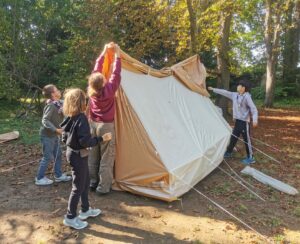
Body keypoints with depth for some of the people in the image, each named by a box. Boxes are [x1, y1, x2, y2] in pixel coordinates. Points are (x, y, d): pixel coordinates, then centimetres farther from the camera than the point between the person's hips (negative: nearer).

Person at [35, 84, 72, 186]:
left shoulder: (59, 103, 1)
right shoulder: (51, 105, -24)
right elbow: (45, 121, -28)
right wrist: (56, 129, -32)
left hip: (54, 135, 9)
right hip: (47, 135, -9)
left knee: (58, 155, 16)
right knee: (47, 157, 2)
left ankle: (58, 175, 30)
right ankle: (40, 178, 18)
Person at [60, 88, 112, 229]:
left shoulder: (69, 118, 4)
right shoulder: (81, 118, -24)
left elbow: (65, 137, 11)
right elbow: (85, 141, -28)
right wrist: (101, 139, -20)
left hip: (72, 152, 9)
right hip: (78, 155, -9)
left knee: (85, 182, 22)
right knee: (78, 187, 5)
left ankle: (85, 210, 37)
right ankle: (70, 218, 20)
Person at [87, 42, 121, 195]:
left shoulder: (91, 89, -4)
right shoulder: (109, 89, -18)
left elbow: (96, 69, 5)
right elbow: (116, 74, -11)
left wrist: (104, 53, 10)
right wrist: (117, 55, -3)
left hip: (93, 124, 6)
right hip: (106, 126, -6)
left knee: (92, 155, 15)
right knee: (106, 158, 2)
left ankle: (92, 183, 27)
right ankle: (103, 187, 8)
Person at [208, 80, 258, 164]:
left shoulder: (247, 97, -15)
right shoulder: (235, 95, 7)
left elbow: (253, 109, -17)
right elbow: (225, 92, 16)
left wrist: (255, 120, -30)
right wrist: (213, 89, 21)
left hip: (244, 121, -7)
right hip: (237, 120, 7)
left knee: (247, 140, 0)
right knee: (233, 138, 18)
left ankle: (250, 158, 11)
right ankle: (228, 152, 33)